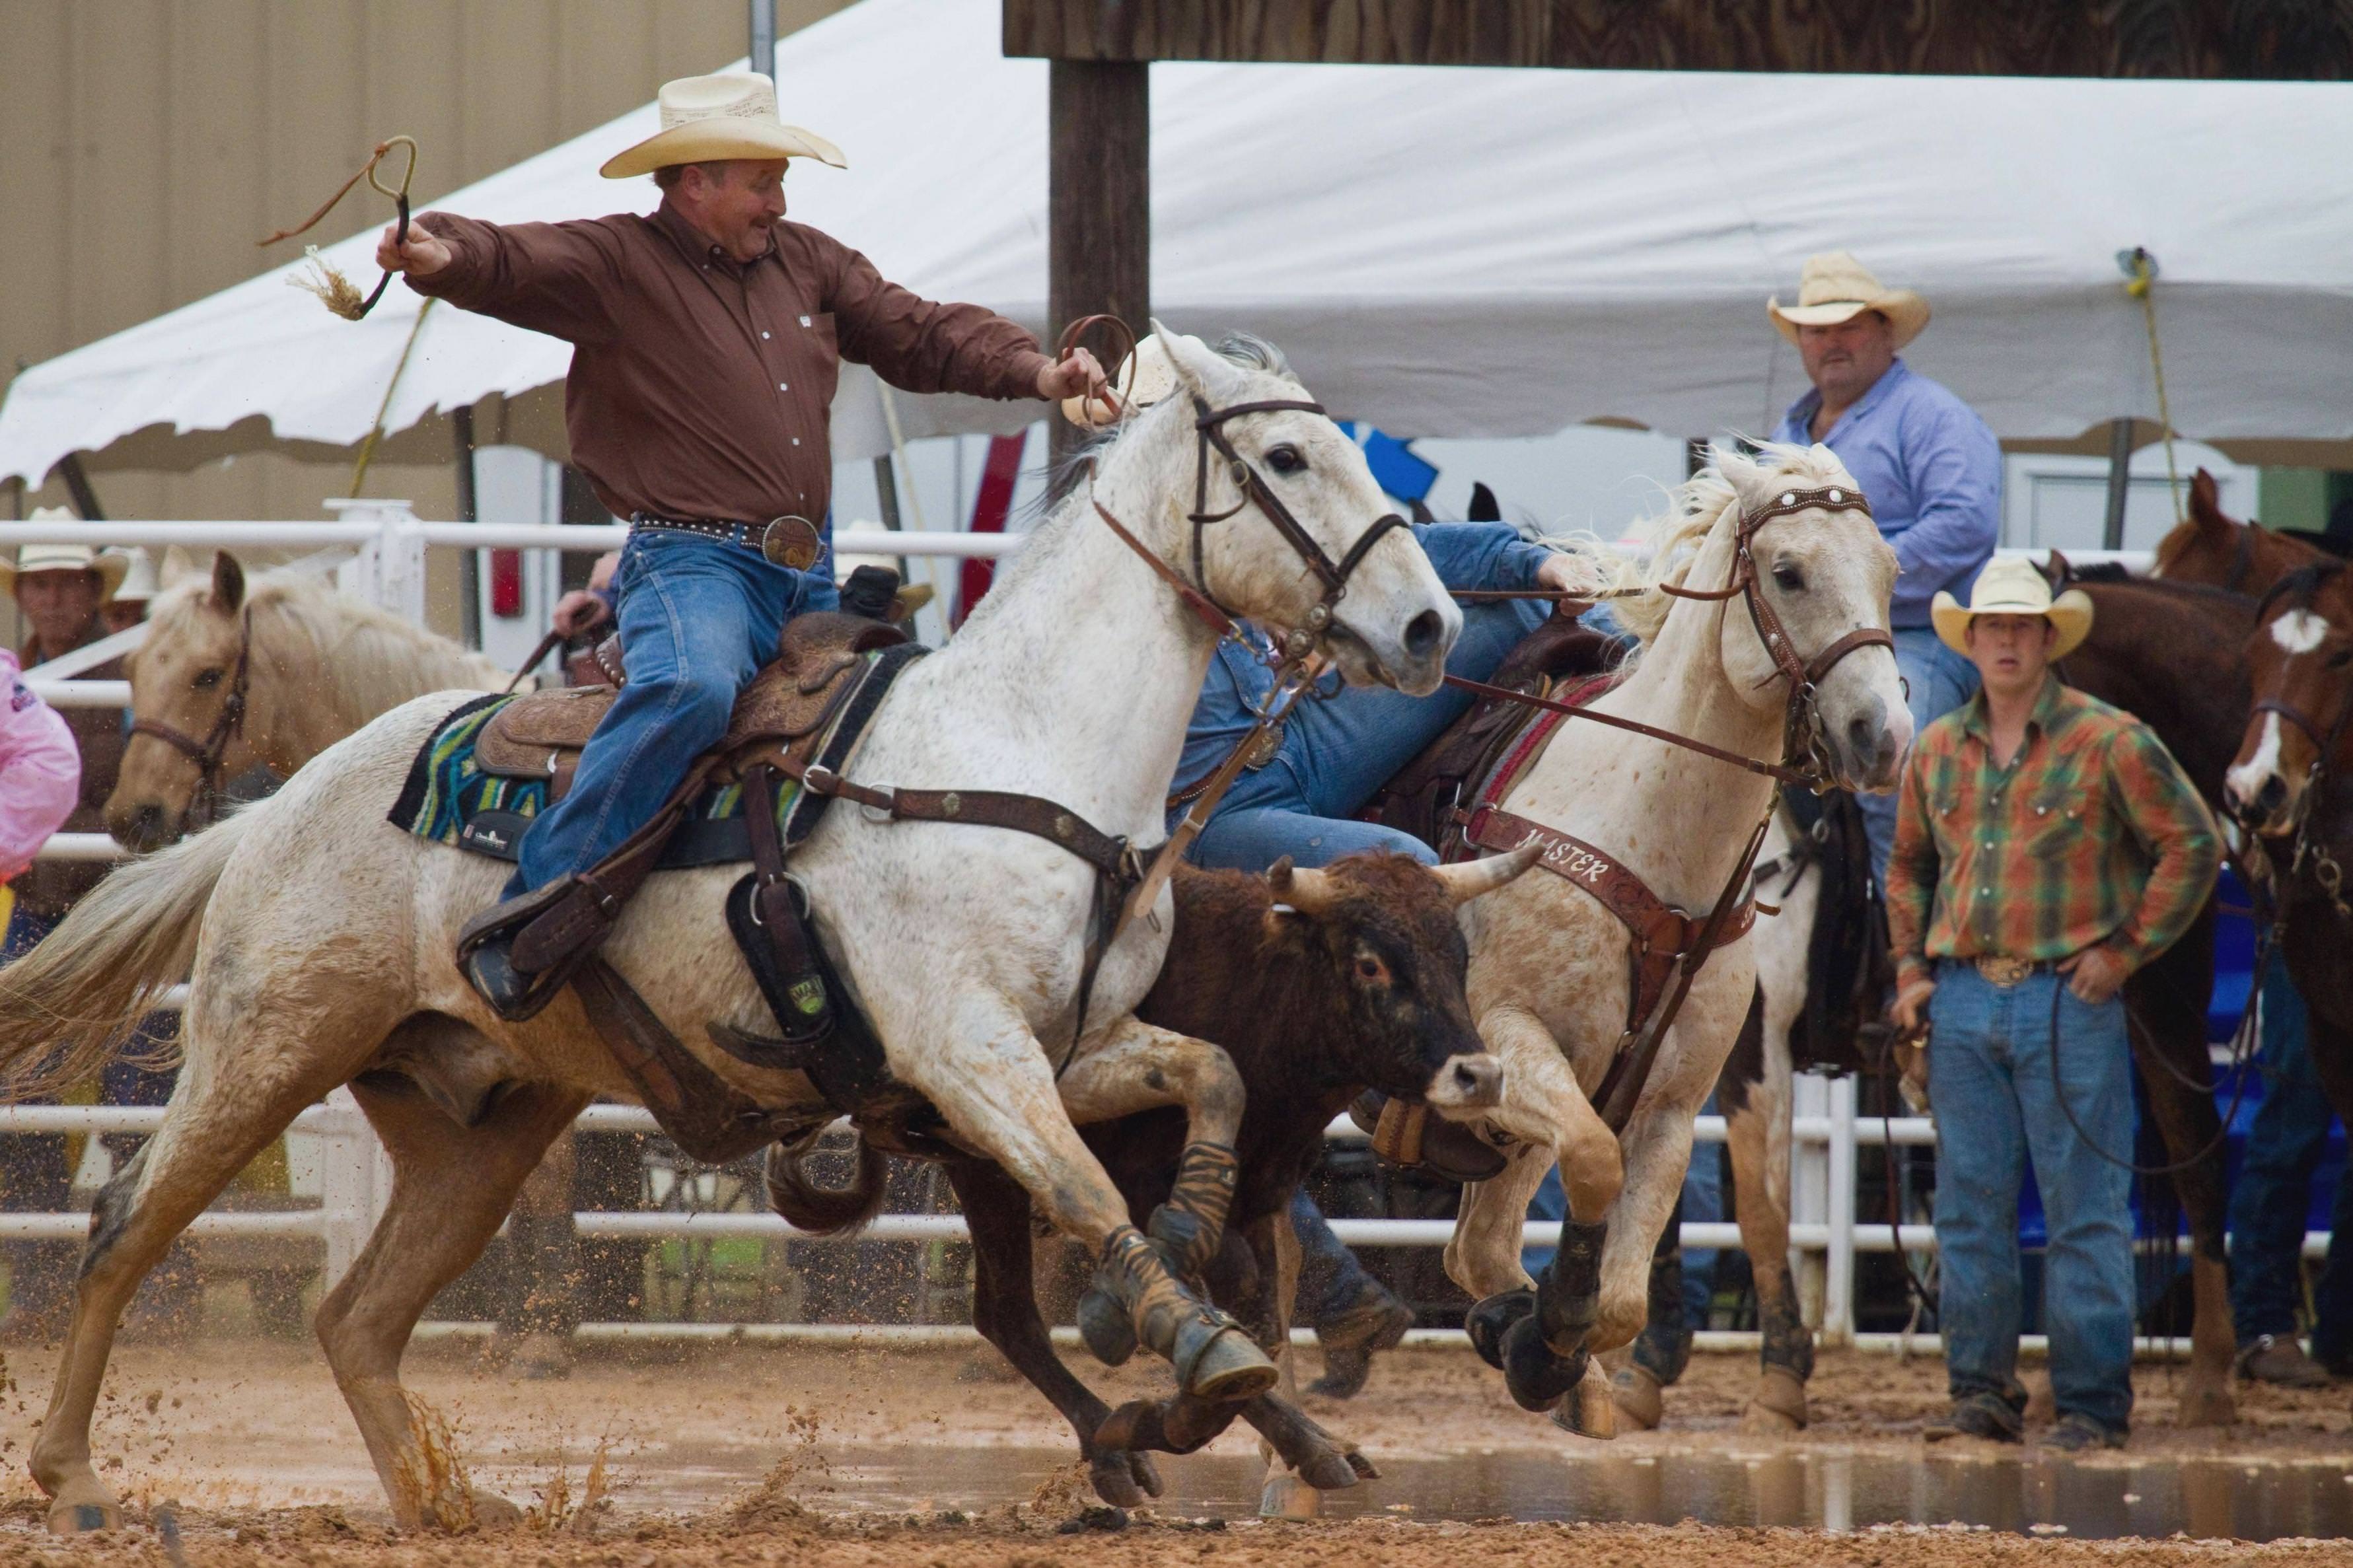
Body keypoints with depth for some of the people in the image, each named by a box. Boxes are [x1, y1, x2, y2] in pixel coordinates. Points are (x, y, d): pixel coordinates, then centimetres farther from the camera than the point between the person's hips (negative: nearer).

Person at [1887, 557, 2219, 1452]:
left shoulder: (2108, 743, -4)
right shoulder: (1936, 752, 11)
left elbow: (2192, 847, -3)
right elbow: (1908, 866, 24)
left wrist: (2126, 949, -7)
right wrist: (1911, 966, 11)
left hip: (2068, 999, -5)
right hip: (1963, 1001, 5)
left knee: (2085, 1209, -3)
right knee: (1970, 1208, 6)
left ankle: (2093, 1403, 1)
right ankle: (1981, 1391, 14)